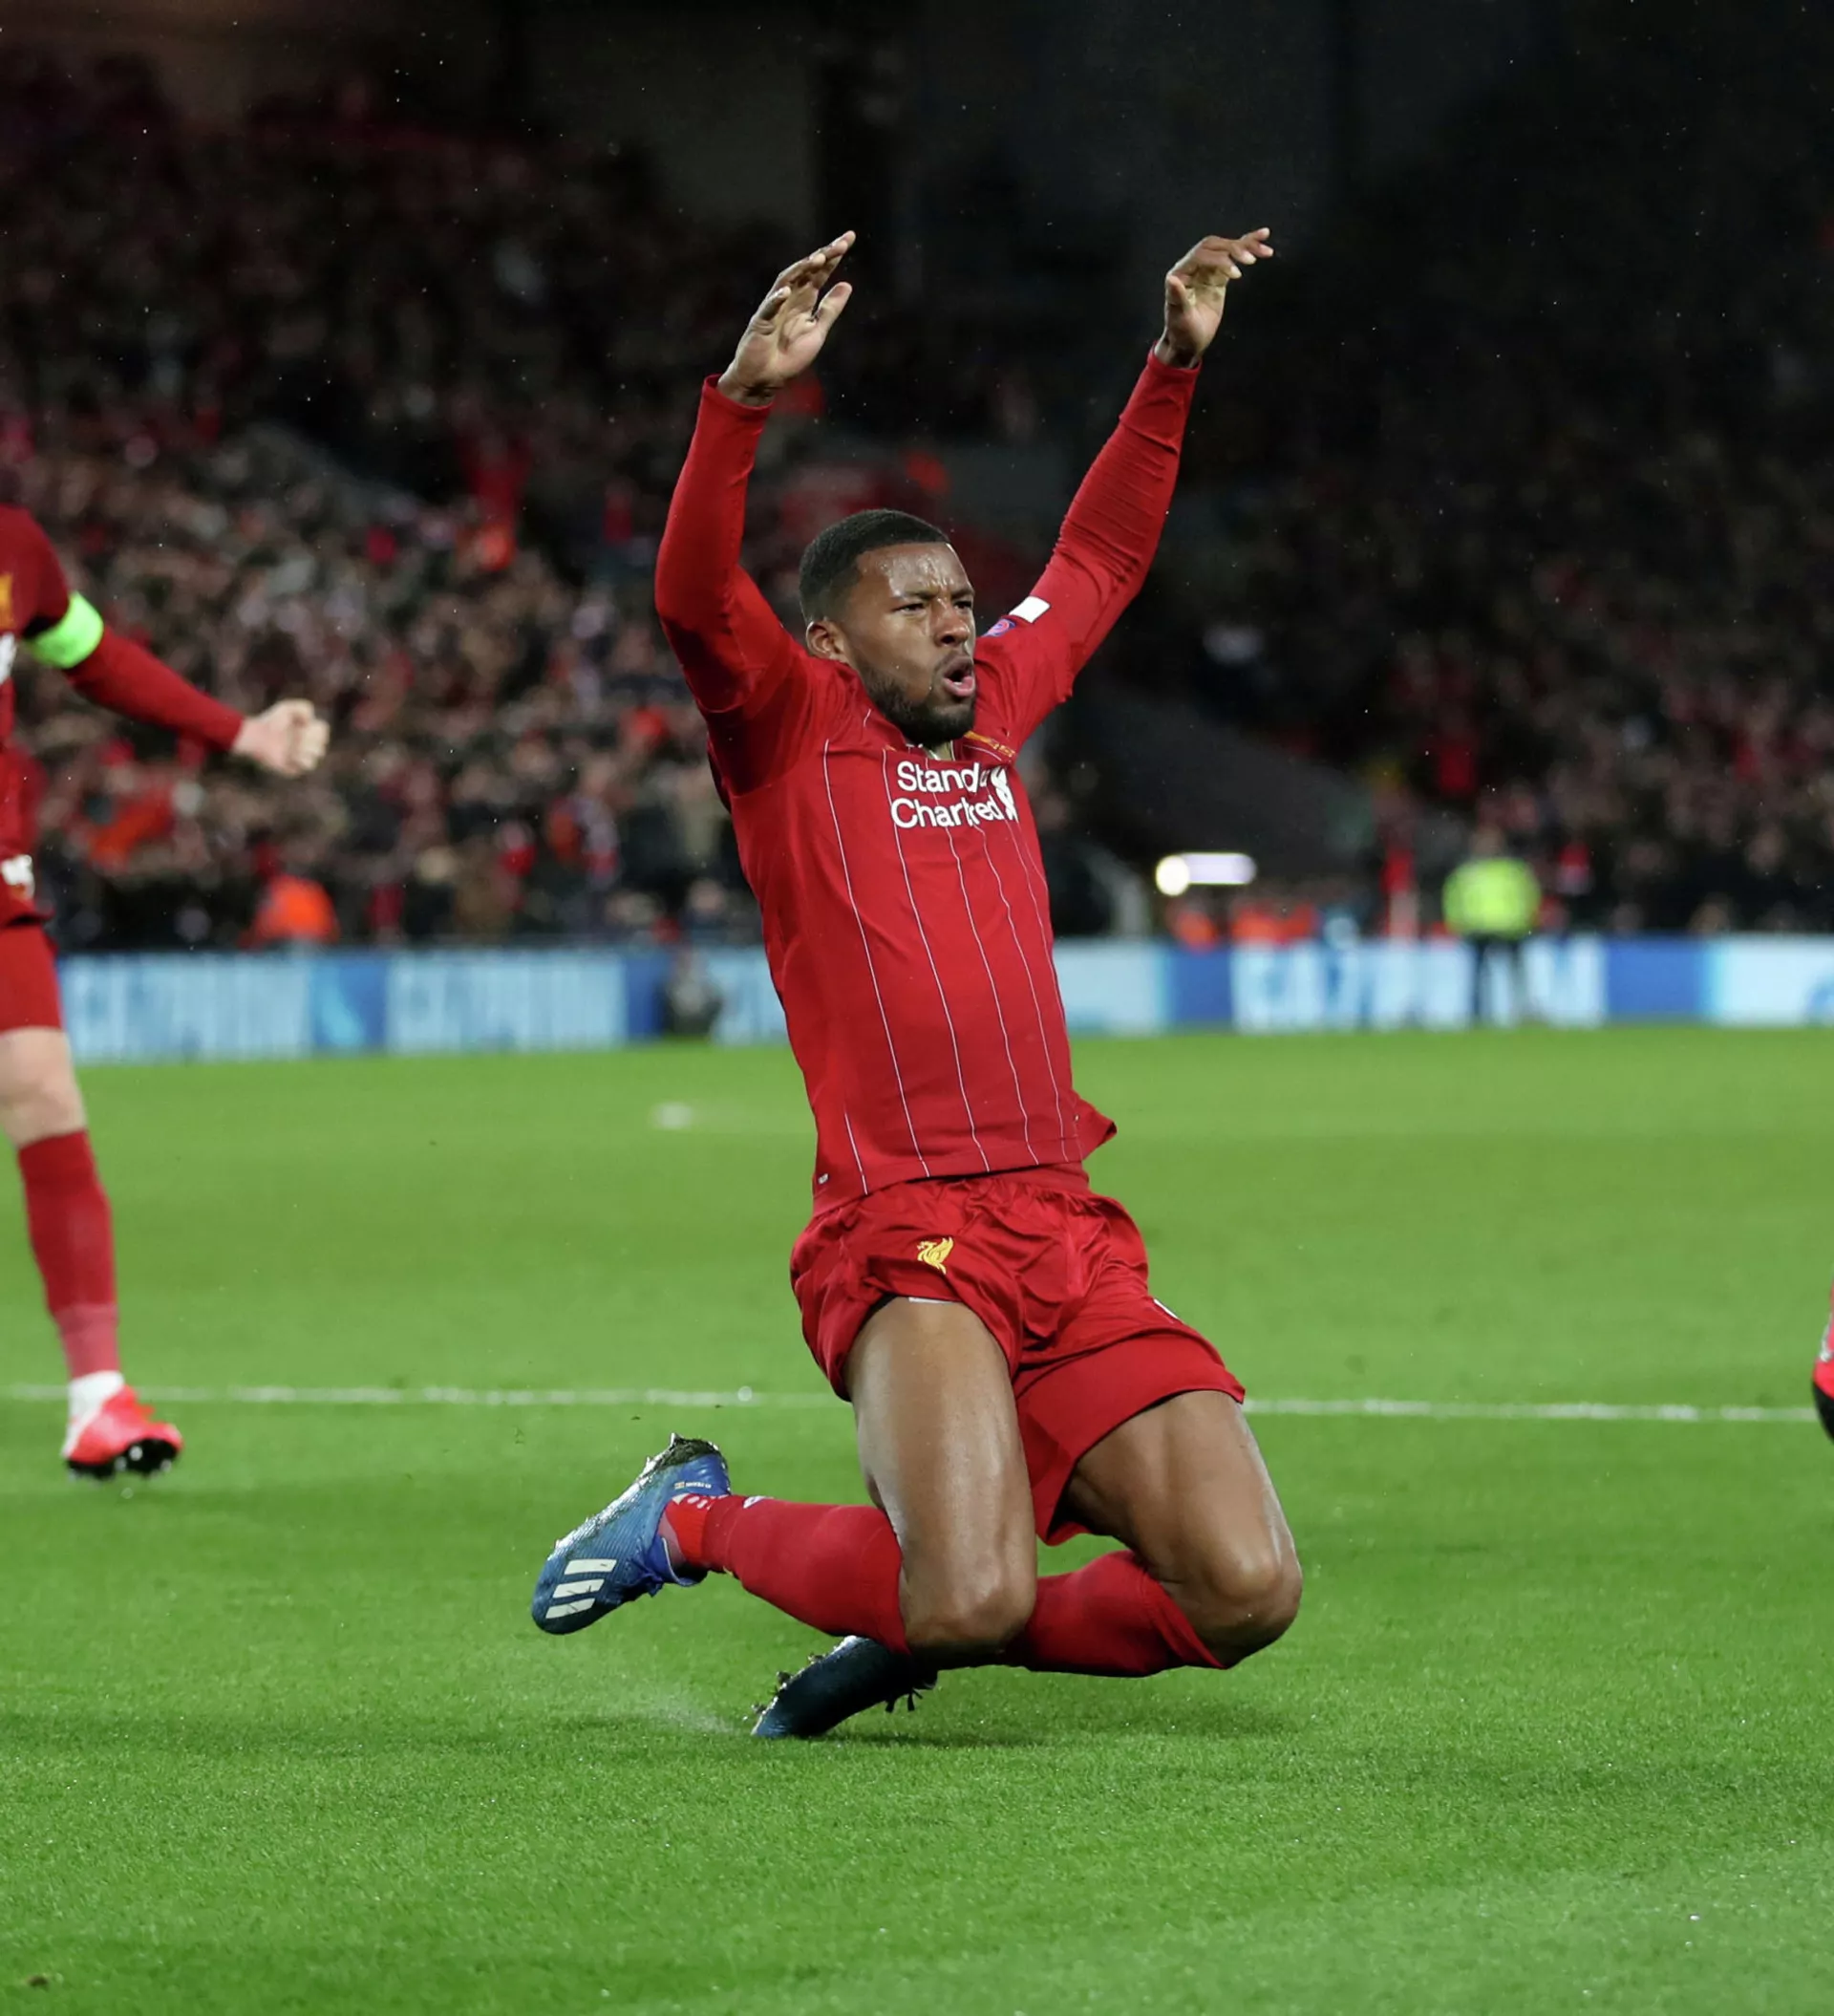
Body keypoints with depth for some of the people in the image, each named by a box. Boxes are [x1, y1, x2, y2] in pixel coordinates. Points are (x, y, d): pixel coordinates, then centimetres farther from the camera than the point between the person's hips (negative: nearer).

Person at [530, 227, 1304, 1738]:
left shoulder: (994, 709, 20)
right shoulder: (789, 725, 4)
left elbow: (1098, 563, 34)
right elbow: (695, 598, -14)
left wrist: (1175, 367, 31)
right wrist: (748, 396, -26)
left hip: (1074, 1239, 6)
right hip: (906, 1237, -6)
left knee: (1247, 1592, -7)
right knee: (969, 1600, -25)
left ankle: (908, 1632, 15)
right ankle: (696, 1520, 5)